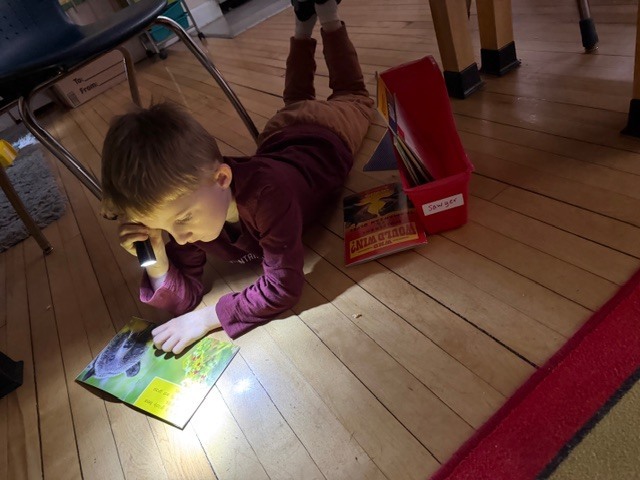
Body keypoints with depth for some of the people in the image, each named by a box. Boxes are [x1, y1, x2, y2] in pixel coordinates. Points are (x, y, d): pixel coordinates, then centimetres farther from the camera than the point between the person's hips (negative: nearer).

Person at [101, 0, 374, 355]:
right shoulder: (186, 207, -32)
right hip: (280, 140, 4)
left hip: (326, 134, -3)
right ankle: (303, 30, 51)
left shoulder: (267, 194, -52)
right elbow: (184, 299, -24)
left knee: (352, 99, 29)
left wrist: (207, 318, -45)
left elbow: (282, 288, -44)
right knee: (295, 103, 37)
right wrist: (156, 261, -43)